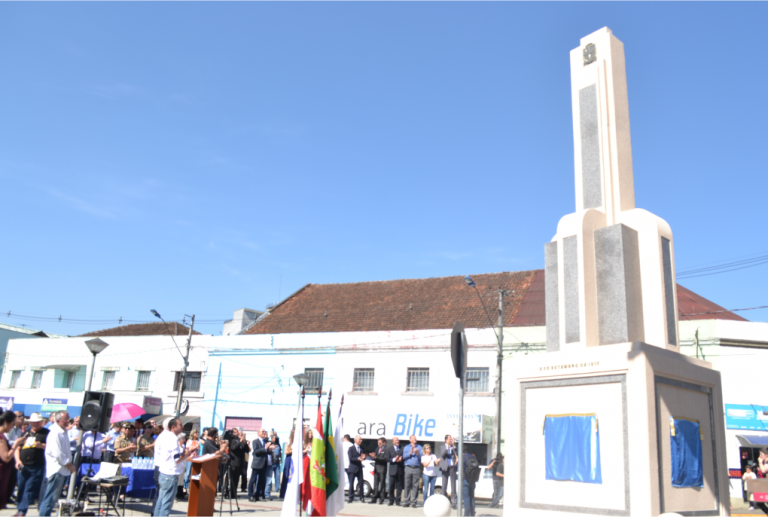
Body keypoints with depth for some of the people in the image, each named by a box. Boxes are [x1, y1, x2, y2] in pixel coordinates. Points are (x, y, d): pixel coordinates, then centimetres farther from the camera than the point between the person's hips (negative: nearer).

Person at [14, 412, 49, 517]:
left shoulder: (46, 433, 0)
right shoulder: (26, 433, 15)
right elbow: (17, 448, 19)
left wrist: (42, 445, -23)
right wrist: (18, 460, 4)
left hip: (37, 467, -5)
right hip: (23, 466, 5)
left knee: (29, 490, -7)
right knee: (21, 489, 11)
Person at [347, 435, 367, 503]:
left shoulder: (362, 448, 10)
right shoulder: (351, 448, -5)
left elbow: (363, 456, 10)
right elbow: (350, 458, -13)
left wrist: (363, 457, -14)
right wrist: (358, 458, -25)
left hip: (359, 468, 4)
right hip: (352, 468, -4)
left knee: (360, 483, 2)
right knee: (351, 483, 0)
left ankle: (361, 498, 10)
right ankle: (351, 498, 7)